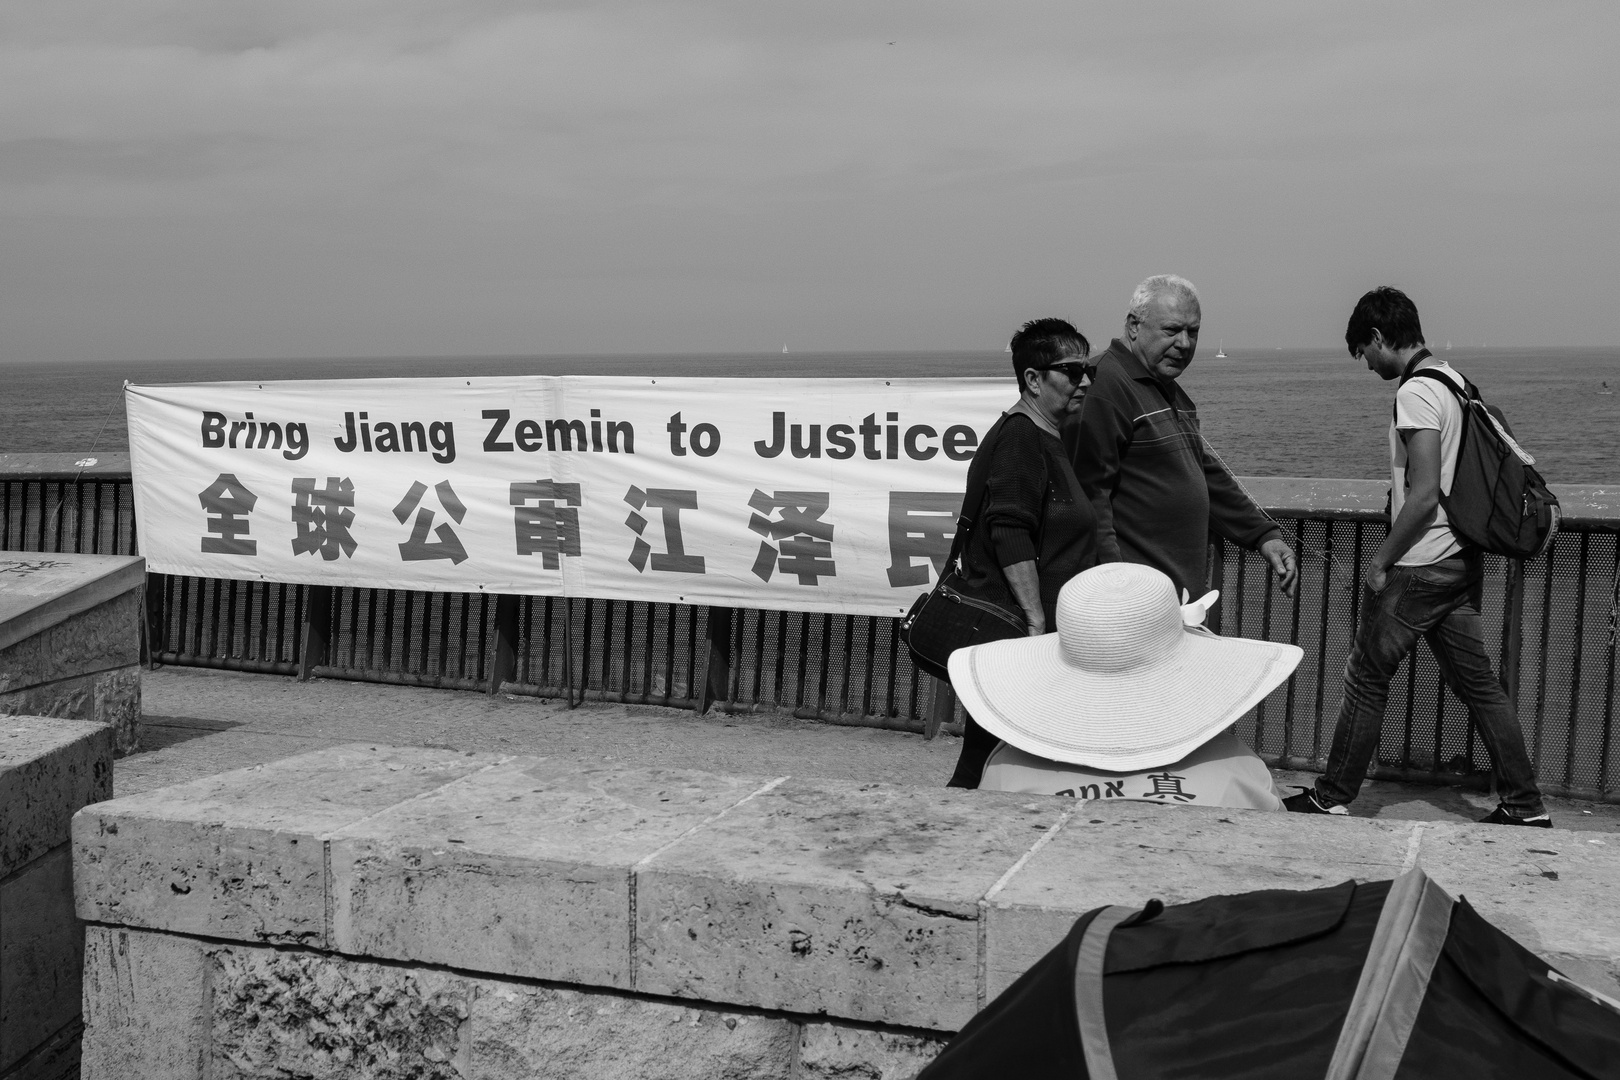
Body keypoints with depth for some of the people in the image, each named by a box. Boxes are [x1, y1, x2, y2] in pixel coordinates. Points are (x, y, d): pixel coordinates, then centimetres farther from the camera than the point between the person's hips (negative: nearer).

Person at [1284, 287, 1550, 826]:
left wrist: (1381, 562, -13)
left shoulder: (1416, 393, -17)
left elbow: (1423, 495, -23)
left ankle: (1332, 798, 14)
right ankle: (1525, 806, 15)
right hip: (1461, 558, 9)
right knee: (1476, 681, 12)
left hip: (1420, 567, -9)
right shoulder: (1452, 379, 11)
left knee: (1365, 678, 4)